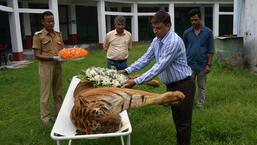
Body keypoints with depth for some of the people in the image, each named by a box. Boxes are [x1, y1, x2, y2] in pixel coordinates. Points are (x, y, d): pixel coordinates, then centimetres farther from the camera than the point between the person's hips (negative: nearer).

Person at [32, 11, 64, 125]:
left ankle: (59, 113, 27)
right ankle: (45, 117, 15)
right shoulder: (38, 35, -7)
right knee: (45, 93, 3)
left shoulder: (58, 34, 9)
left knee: (58, 92, 14)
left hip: (58, 66, 5)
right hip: (46, 66, -5)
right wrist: (53, 58, -22)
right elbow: (37, 55, -11)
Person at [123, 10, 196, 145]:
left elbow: (160, 67, -29)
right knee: (177, 119, 20)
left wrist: (136, 81, -30)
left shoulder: (174, 42, -26)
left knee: (183, 121, 4)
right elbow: (145, 58, 6)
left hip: (183, 85, -8)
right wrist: (127, 71, -5)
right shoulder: (156, 41, 3)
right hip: (171, 85, 9)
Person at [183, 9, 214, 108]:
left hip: (202, 65, -1)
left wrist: (209, 65, -7)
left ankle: (201, 104, 26)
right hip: (189, 65, 1)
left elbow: (210, 50, -2)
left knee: (202, 87, 12)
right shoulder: (187, 32, 0)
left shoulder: (208, 32, -4)